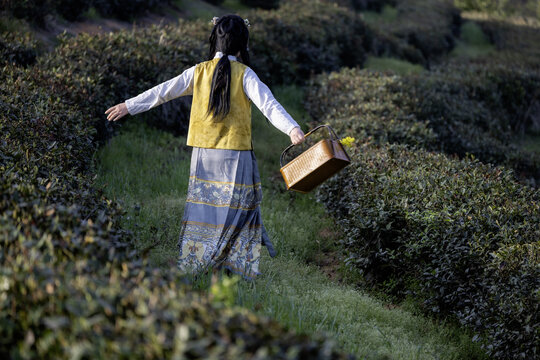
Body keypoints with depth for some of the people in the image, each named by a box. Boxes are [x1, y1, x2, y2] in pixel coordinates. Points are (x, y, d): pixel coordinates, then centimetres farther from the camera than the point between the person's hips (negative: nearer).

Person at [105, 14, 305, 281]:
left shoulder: (199, 72, 2)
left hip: (203, 154, 3)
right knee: (236, 207, 4)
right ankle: (240, 265, 5)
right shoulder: (244, 74, -6)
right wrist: (291, 128, -27)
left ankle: (191, 262, 16)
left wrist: (129, 106, 17)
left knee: (203, 205, 12)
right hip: (236, 155, -3)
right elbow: (267, 104, -19)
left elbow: (163, 91, 7)